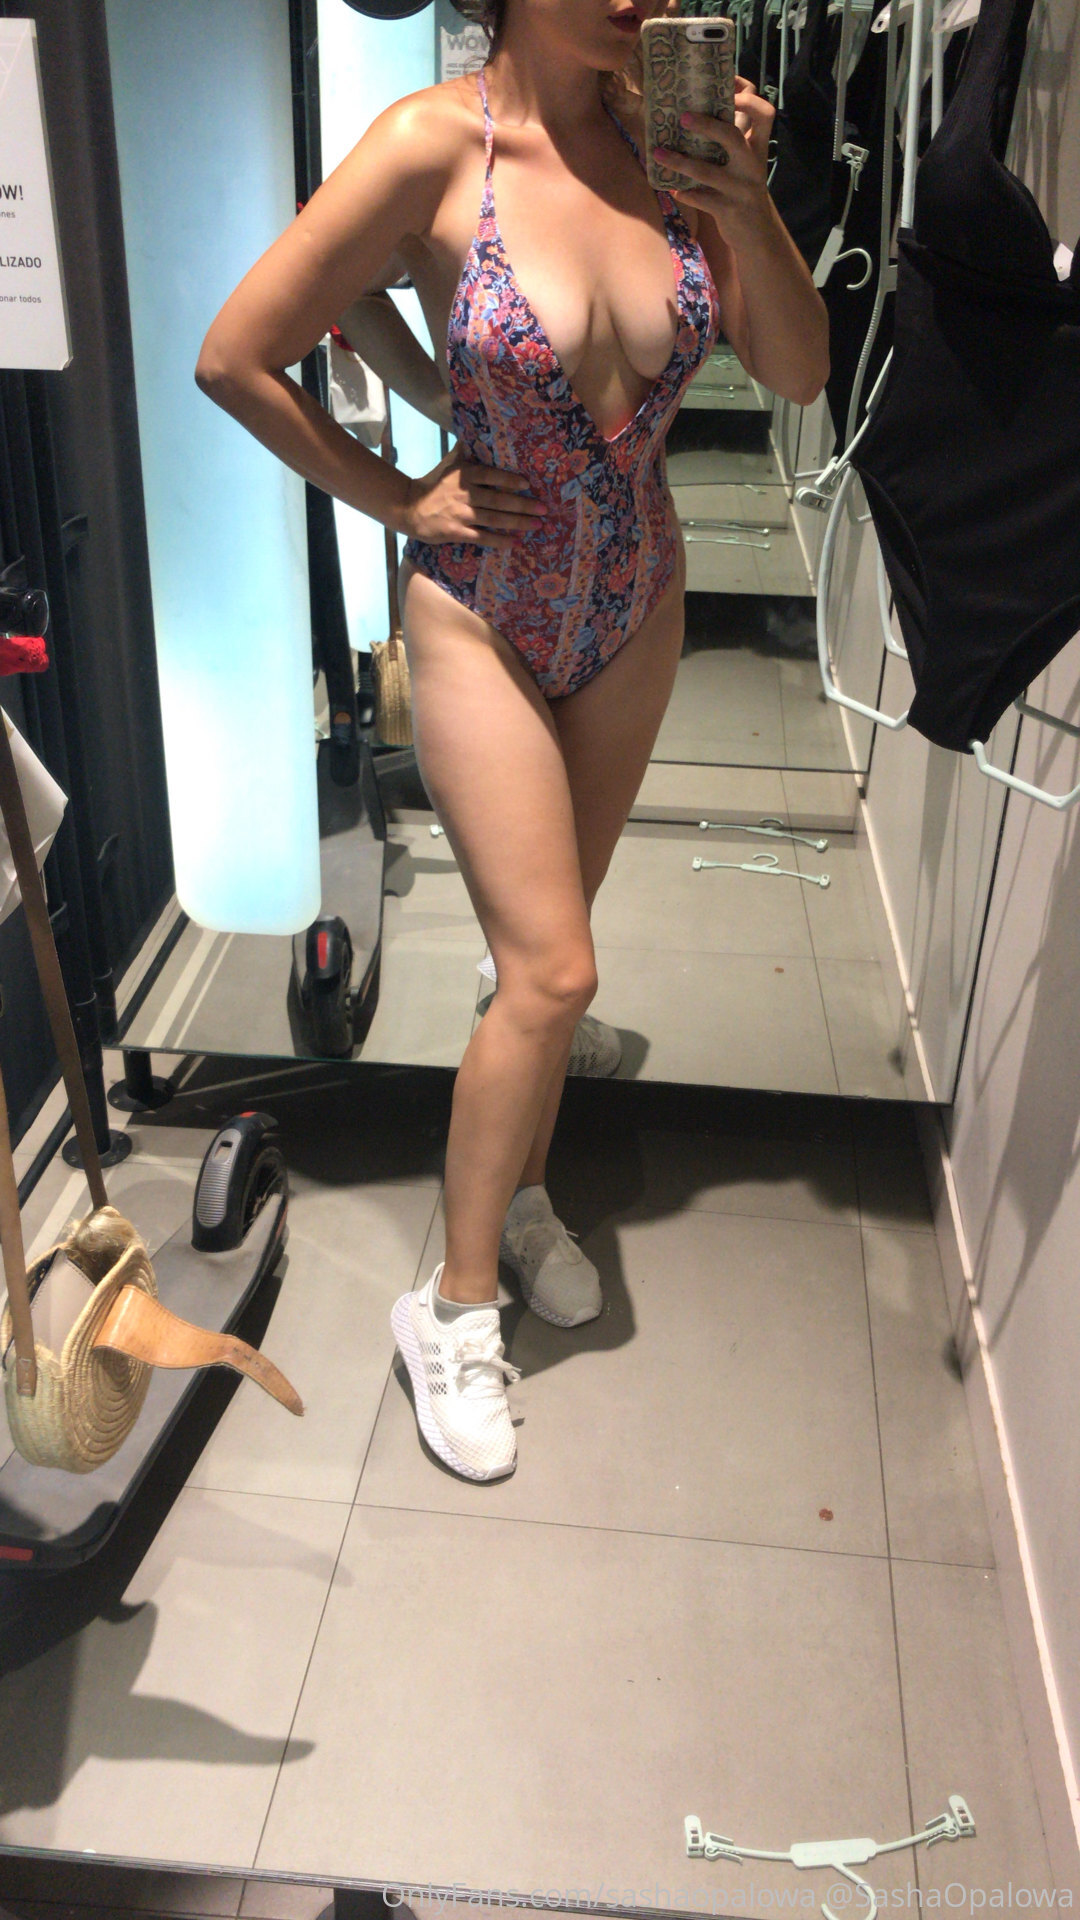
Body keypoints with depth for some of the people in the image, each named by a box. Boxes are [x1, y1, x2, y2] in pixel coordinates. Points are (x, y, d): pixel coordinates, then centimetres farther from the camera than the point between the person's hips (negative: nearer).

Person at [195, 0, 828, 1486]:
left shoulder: (672, 138, -5)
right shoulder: (437, 147, -17)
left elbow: (799, 374, -2)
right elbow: (236, 358, -13)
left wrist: (749, 205, -16)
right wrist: (394, 496, -8)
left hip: (636, 601, 5)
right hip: (483, 610, -4)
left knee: (549, 939, 16)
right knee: (552, 967, -7)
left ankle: (519, 1191, 39)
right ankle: (454, 1305, 12)